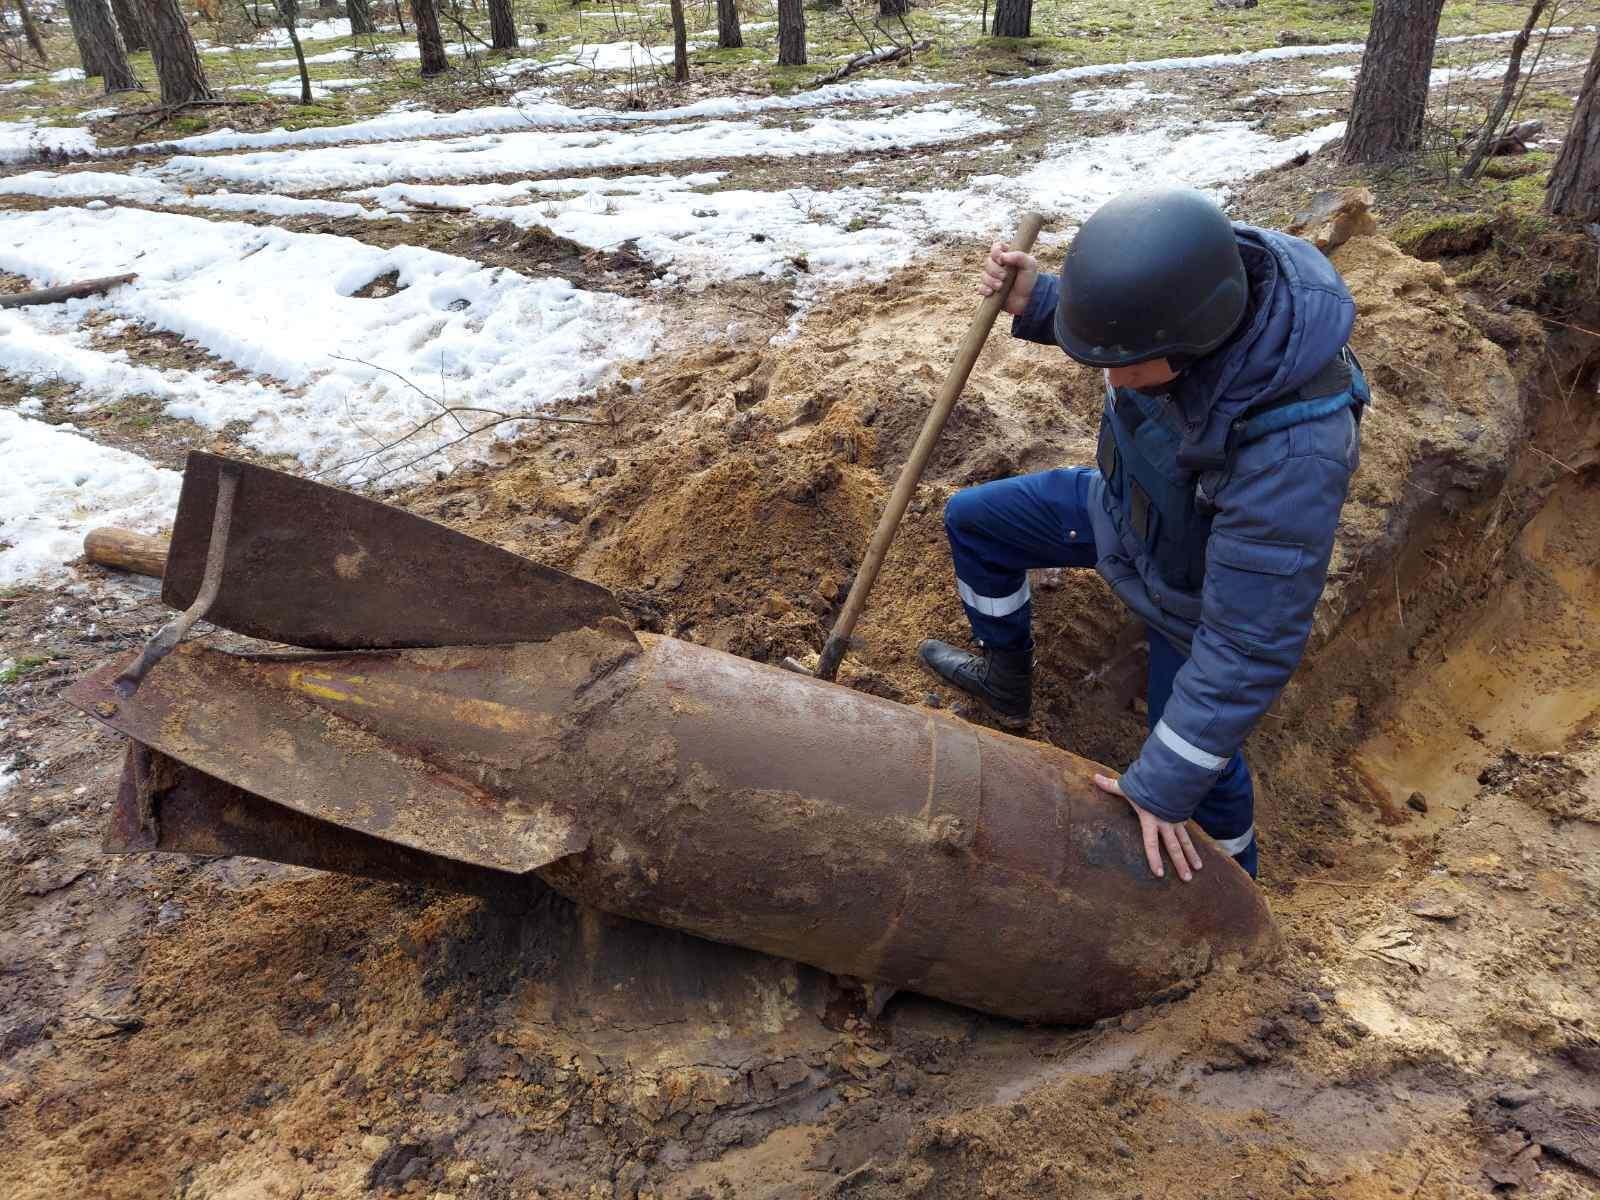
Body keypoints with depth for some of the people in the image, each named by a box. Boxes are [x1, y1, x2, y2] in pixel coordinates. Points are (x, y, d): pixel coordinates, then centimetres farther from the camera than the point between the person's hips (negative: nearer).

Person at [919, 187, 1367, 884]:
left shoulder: (1295, 449, -46)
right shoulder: (1190, 287, -28)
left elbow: (1250, 643, -37)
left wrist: (1163, 787, -29)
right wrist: (1038, 302, -21)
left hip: (1197, 588, -6)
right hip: (1126, 508, 6)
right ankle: (1008, 680, 34)